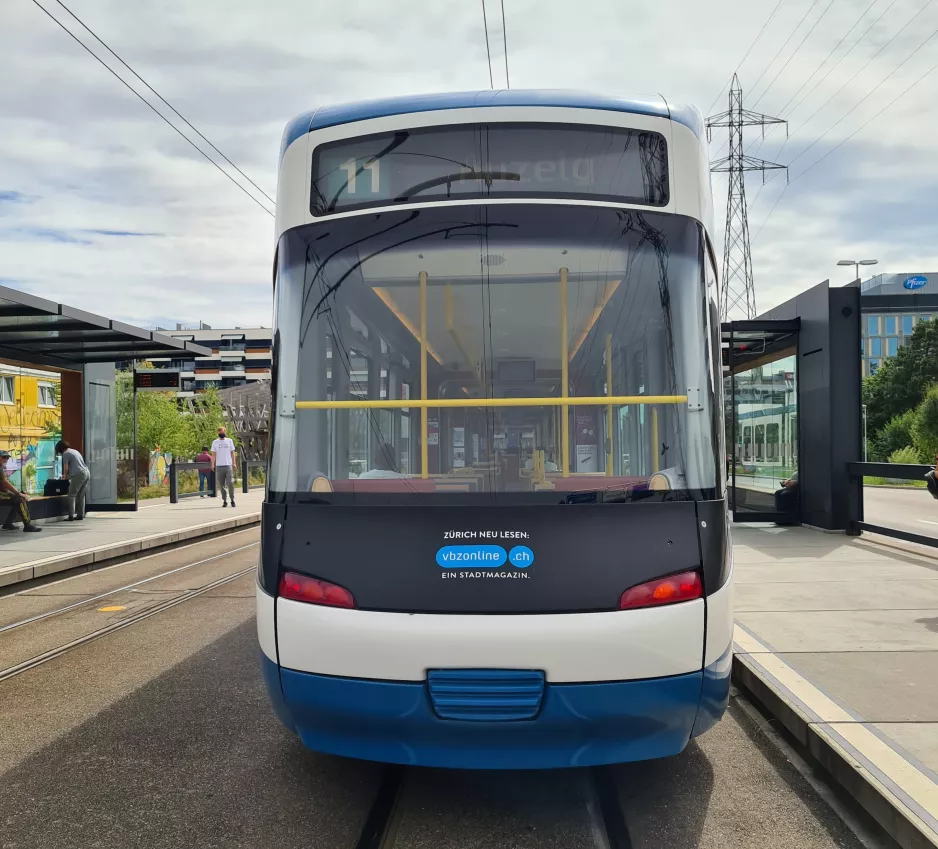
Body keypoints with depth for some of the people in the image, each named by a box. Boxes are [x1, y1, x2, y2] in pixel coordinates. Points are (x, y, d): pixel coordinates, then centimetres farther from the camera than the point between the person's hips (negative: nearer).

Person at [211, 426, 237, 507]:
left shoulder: (229, 441, 9)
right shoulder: (215, 442, 8)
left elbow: (232, 453, 10)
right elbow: (213, 454, 5)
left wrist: (234, 463, 1)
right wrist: (212, 464, -6)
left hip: (228, 465, -1)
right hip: (219, 466, 1)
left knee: (230, 483, -8)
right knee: (221, 485, 3)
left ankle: (232, 500, 0)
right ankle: (224, 501, 9)